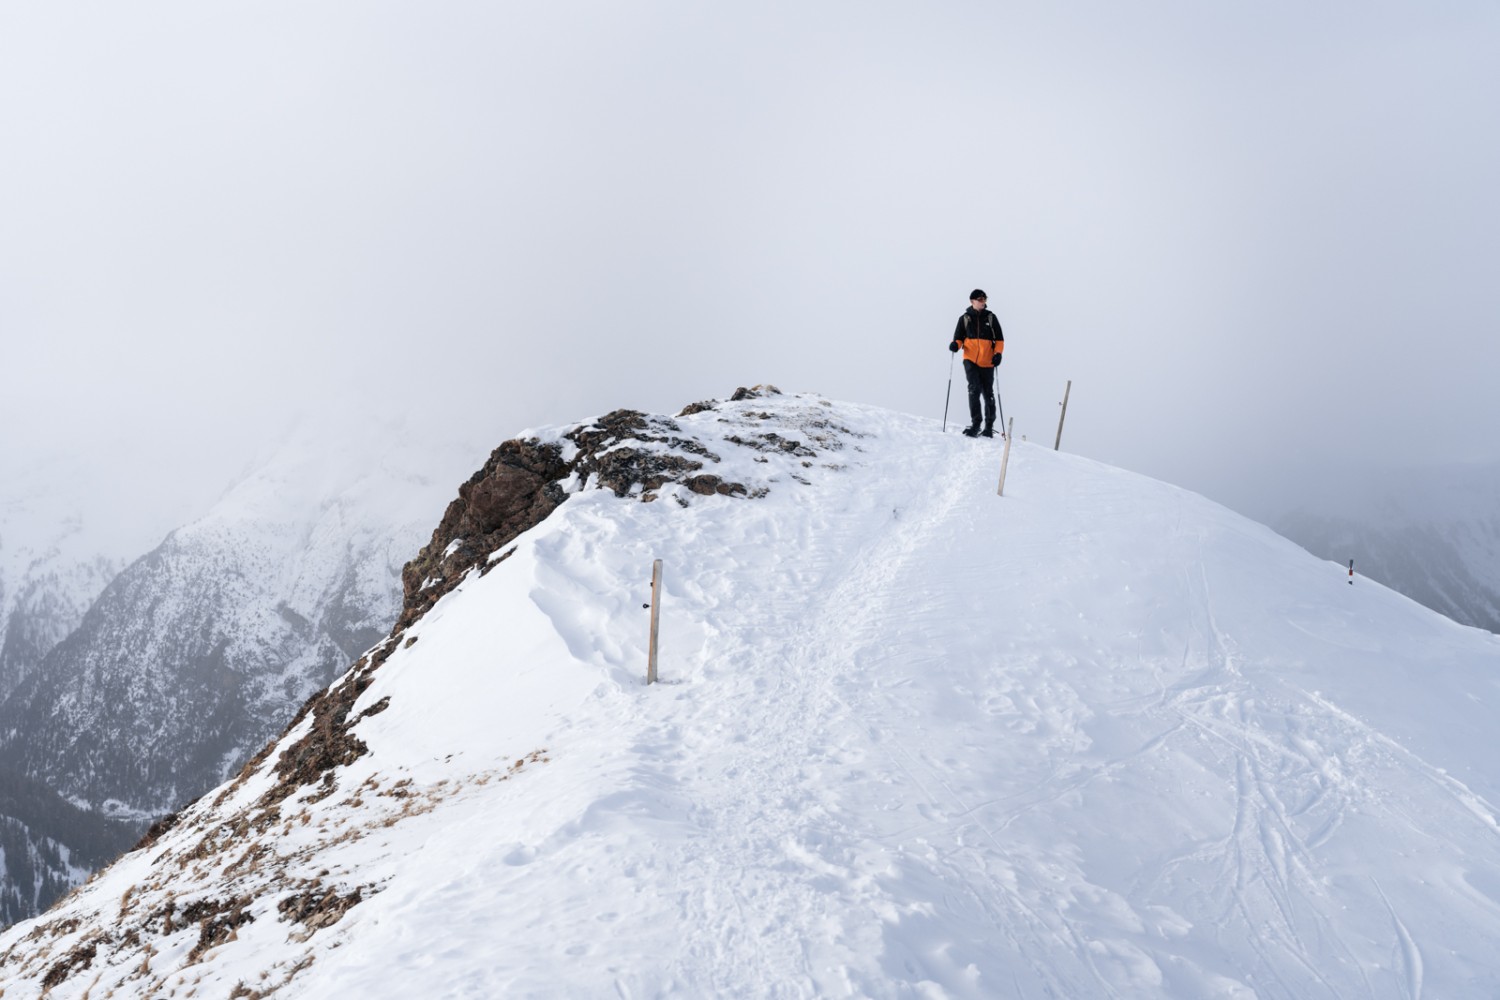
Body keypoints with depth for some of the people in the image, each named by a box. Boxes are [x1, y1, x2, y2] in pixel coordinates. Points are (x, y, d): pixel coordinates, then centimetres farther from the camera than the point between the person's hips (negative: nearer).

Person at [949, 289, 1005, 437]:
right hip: (970, 360, -1)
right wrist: (956, 344, -11)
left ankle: (989, 427, 16)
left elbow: (999, 339, 10)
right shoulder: (965, 318, 8)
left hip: (987, 362, 1)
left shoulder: (990, 317, 8)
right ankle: (975, 424, -16)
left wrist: (998, 353, -6)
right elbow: (959, 337, 12)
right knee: (974, 389, -18)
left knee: (988, 394, 5)